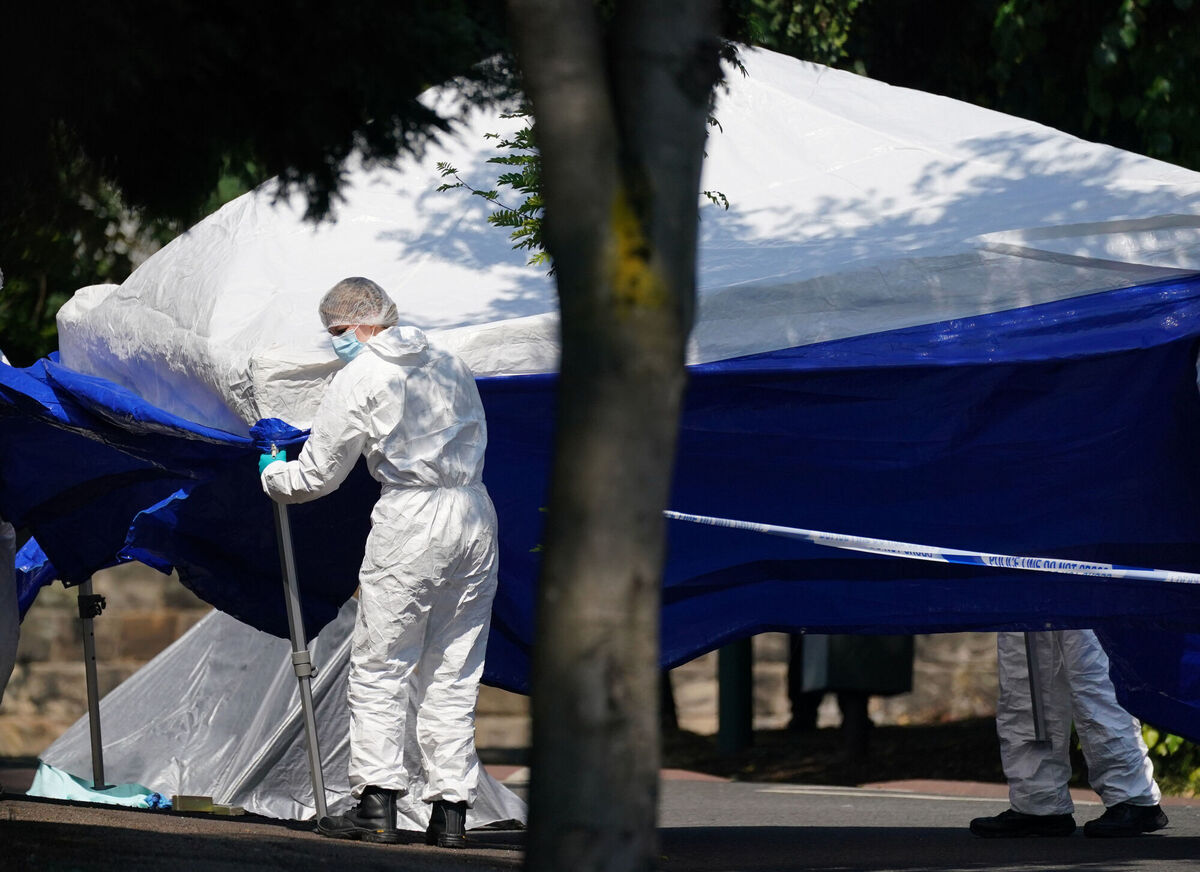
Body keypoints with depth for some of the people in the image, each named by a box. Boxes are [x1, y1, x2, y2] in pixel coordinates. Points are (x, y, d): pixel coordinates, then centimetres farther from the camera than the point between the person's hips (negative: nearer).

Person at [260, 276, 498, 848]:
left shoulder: (359, 379, -3)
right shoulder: (450, 367, 14)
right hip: (477, 518, 6)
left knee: (379, 669, 2)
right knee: (453, 675, 10)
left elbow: (317, 475, 2)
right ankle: (451, 811, 7)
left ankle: (376, 805, -4)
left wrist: (271, 476, 20)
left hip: (410, 522, -6)